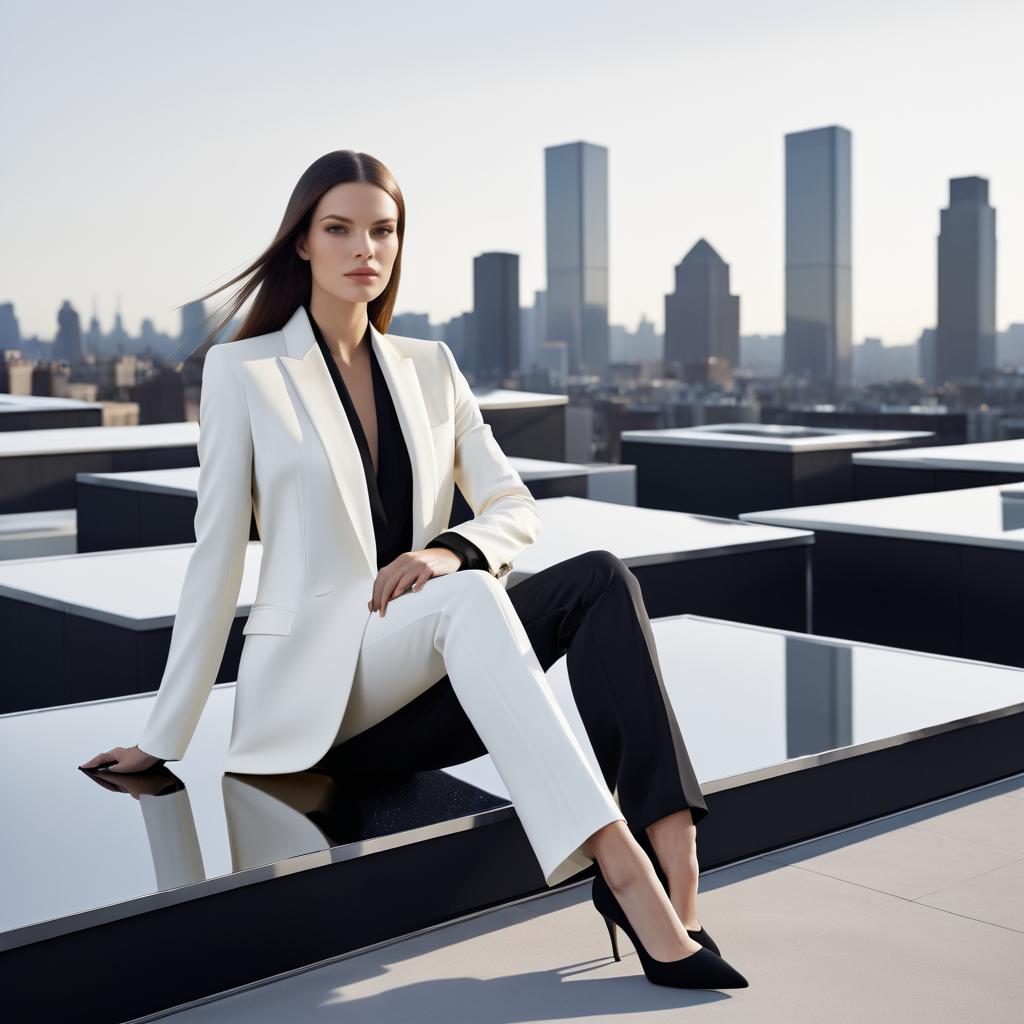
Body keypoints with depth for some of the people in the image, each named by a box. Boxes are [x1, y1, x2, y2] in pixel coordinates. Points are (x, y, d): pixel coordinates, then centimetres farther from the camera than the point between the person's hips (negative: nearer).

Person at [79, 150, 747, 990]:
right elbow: (217, 555, -1)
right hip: (316, 686, -4)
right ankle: (620, 867, -46)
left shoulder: (431, 367, 12)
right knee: (465, 597, -36)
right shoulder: (244, 371, -1)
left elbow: (517, 507, 7)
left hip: (425, 678, 5)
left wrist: (455, 549, -18)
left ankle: (665, 841, -35)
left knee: (601, 580, -22)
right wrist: (162, 739, 0)